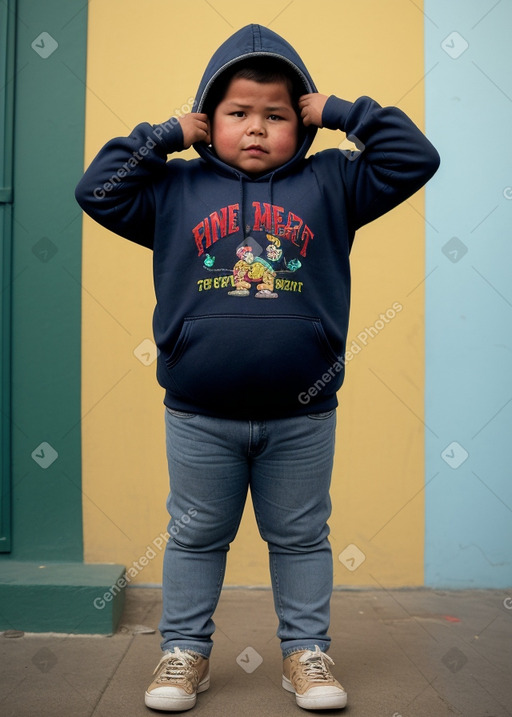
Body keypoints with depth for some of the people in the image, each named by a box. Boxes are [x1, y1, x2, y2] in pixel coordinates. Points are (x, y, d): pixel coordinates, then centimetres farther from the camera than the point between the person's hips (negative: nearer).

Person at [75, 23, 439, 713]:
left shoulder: (329, 183, 2)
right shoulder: (176, 188, 3)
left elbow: (415, 158, 0)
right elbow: (98, 190, -1)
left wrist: (343, 111, -1)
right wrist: (163, 135, -1)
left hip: (302, 418, 0)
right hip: (199, 419, 1)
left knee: (301, 538, 15)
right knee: (195, 536, 15)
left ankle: (306, 650, 32)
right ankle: (185, 649, 32)